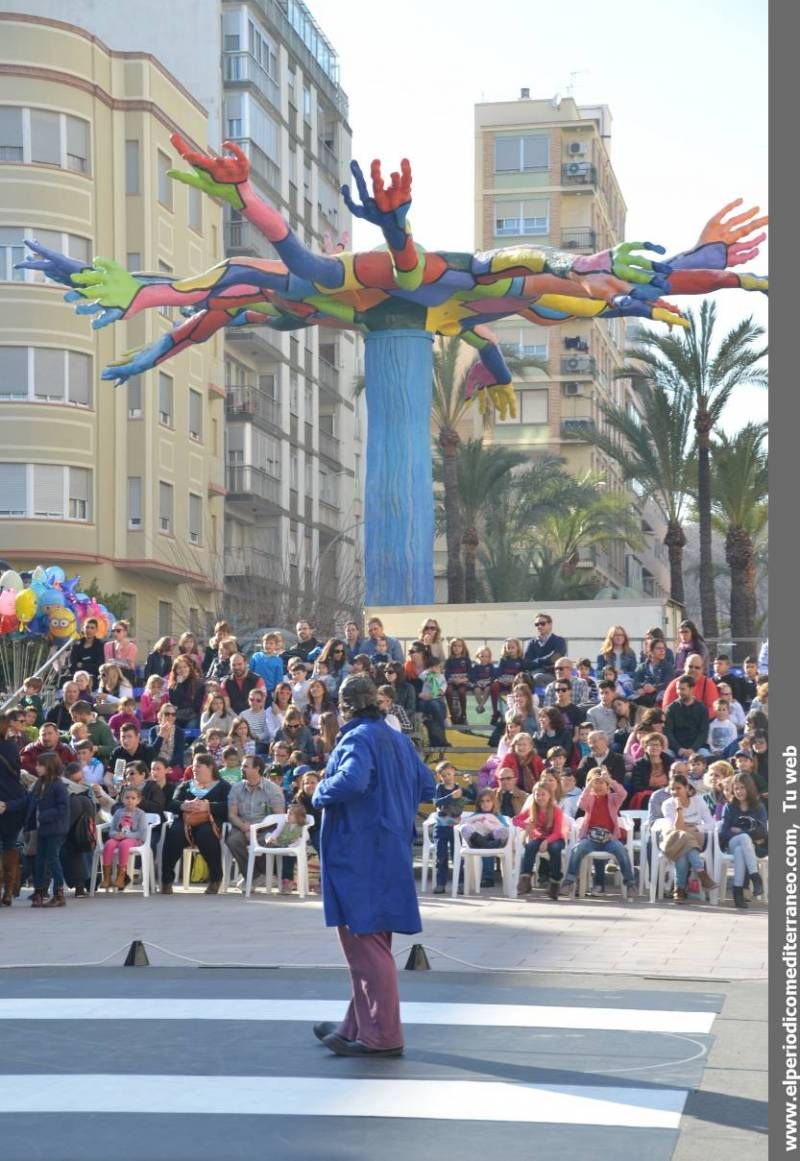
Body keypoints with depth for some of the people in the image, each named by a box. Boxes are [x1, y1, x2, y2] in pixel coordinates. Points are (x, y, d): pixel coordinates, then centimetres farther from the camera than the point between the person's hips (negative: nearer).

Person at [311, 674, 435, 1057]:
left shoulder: (358, 738, -14)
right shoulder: (397, 739, 12)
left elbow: (351, 781, -32)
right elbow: (426, 786, 17)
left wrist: (321, 792, -14)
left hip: (360, 856, -9)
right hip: (389, 851, 9)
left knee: (364, 943, -4)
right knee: (369, 944, 16)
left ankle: (382, 1036, -3)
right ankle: (359, 1026, 25)